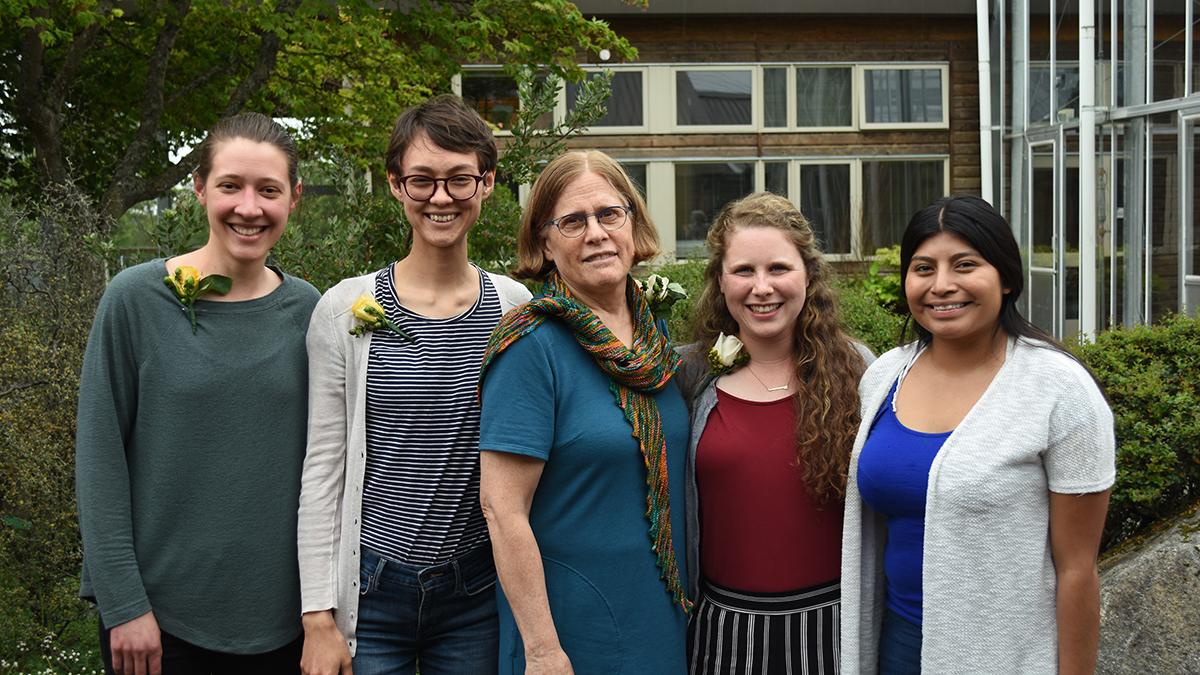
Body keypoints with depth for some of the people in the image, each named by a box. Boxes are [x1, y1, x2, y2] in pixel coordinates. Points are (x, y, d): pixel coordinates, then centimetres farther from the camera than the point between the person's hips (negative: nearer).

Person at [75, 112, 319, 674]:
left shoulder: (305, 311, -1)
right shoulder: (137, 299, -9)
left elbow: (317, 459, 6)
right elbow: (100, 458, -8)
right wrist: (124, 604, -11)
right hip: (160, 616, -2)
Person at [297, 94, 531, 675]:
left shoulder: (514, 308, 1)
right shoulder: (346, 310, -4)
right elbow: (323, 469, -2)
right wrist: (318, 617, -5)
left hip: (478, 590, 2)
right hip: (372, 589, -1)